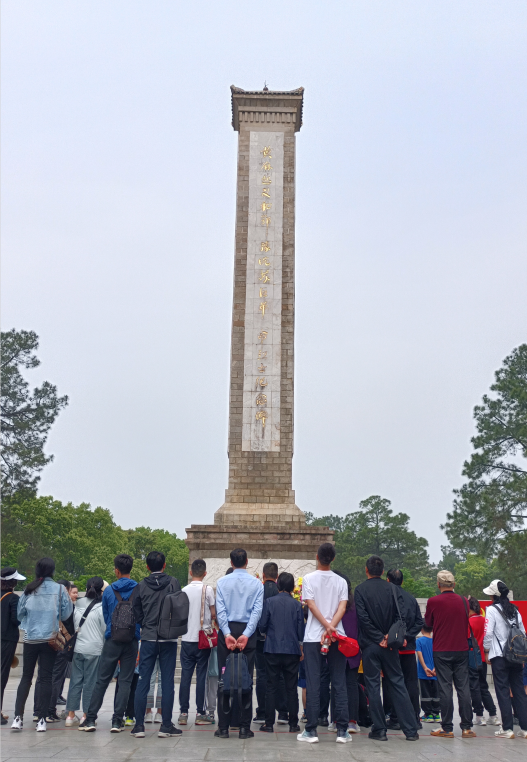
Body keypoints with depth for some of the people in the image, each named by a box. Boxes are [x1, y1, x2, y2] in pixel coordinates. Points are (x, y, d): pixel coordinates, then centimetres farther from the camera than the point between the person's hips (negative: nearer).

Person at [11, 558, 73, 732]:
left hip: (30, 639, 1)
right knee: (46, 678, 6)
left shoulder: (29, 590, -2)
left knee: (26, 677, 12)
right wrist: (71, 635, 13)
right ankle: (42, 720, 5)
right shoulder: (59, 589, -6)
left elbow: (20, 613, 6)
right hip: (50, 639, -1)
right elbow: (67, 615, -2)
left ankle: (18, 716, 3)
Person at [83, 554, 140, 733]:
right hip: (132, 640, 0)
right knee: (125, 681, 4)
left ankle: (90, 719, 7)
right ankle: (117, 721, 3)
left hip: (112, 639, 0)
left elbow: (106, 616, 11)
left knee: (102, 680, 7)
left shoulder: (109, 590, 0)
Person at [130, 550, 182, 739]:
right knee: (167, 682, 4)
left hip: (148, 638, 1)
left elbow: (136, 613, 4)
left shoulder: (141, 586, 0)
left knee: (143, 681, 6)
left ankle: (139, 725, 7)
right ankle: (166, 726, 6)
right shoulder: (173, 583, -4)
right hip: (169, 639, -1)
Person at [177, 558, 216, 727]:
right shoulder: (208, 590, -7)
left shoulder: (184, 591, 1)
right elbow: (213, 614, -6)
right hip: (203, 638, -2)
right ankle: (200, 713, 5)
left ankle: (183, 713, 8)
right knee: (201, 675, 3)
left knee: (185, 675, 7)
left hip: (187, 638, 2)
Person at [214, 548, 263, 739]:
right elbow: (257, 610, -6)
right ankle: (244, 727, 4)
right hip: (247, 631, 0)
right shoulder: (256, 583, 2)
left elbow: (220, 610, -6)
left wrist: (227, 634, -9)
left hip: (227, 630, 0)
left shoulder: (222, 582, 1)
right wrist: (246, 635, -10)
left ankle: (223, 727, 6)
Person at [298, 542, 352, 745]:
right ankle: (342, 731, 4)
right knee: (339, 684, 5)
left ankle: (311, 731, 3)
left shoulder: (309, 579, -1)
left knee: (313, 685, 2)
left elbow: (312, 606, -9)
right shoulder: (341, 581, 6)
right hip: (337, 637, 2)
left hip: (313, 637, -2)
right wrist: (331, 629, -13)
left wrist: (328, 627, -11)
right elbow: (342, 608, -5)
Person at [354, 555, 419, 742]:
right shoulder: (393, 589, 2)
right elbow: (401, 614, -5)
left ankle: (379, 730, 7)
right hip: (390, 645, 3)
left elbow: (362, 617, -14)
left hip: (370, 644, -3)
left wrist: (378, 638, -9)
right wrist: (390, 636, -2)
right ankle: (411, 730, 9)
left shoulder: (360, 589, -6)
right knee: (398, 684, 9)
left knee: (373, 686, 5)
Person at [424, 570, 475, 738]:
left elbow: (428, 622, 6)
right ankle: (467, 727, 9)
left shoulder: (433, 601, -10)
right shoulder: (463, 601, 1)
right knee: (463, 687, 7)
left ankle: (447, 728, 4)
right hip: (461, 649, 3)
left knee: (445, 688, 1)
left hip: (442, 650, -3)